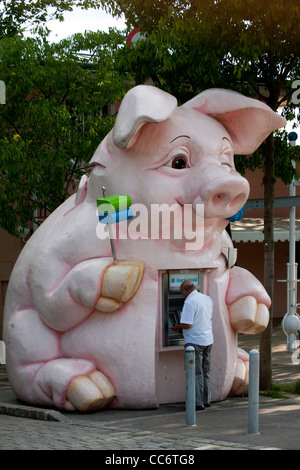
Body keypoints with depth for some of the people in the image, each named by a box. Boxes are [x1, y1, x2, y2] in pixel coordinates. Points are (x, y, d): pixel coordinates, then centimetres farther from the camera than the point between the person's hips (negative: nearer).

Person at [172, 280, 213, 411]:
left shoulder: (190, 302, -17)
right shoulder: (207, 299, 9)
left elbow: (187, 324, -22)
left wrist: (178, 327, -1)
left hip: (195, 341, -8)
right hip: (208, 340, 8)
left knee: (196, 373, -2)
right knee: (205, 372, 15)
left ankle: (198, 403, -1)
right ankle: (206, 400, 19)